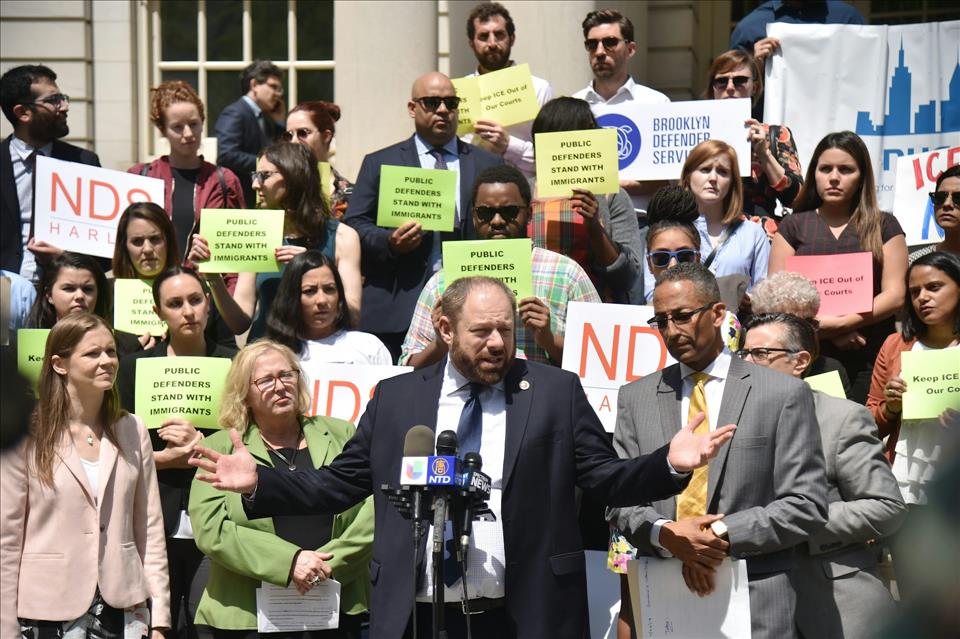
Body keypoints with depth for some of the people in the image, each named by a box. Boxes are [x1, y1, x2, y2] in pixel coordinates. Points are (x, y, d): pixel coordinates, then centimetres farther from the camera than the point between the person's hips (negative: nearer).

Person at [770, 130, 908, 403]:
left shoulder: (884, 226, 11)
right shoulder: (794, 226, 12)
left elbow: (895, 295, 1)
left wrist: (838, 323, -9)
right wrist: (823, 323, -11)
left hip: (869, 359, 0)